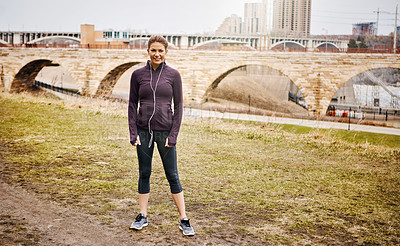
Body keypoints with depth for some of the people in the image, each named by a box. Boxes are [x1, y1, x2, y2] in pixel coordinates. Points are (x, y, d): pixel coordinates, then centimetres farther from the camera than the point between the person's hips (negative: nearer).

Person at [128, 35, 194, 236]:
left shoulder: (173, 75, -1)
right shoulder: (138, 74, 3)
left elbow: (179, 106, -1)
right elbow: (132, 104, 6)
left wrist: (173, 135, -7)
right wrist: (133, 133, -2)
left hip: (165, 130, -2)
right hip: (143, 130, 2)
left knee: (172, 175, 2)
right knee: (144, 173, 10)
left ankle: (184, 220, 10)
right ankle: (142, 216, 22)